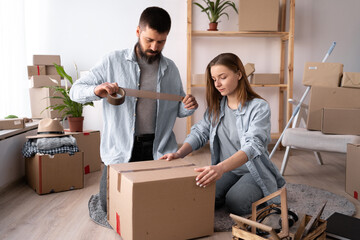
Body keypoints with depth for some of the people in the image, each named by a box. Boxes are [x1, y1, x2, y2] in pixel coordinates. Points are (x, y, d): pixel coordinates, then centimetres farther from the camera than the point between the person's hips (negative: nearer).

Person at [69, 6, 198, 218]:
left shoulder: (170, 68, 7)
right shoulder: (113, 61, -1)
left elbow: (177, 109, 15)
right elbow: (76, 91, -1)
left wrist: (188, 107, -9)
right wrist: (97, 90, -23)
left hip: (159, 149, 2)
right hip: (121, 148, -1)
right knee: (110, 203, -3)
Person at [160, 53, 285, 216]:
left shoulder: (259, 107, -15)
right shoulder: (216, 106, 5)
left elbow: (253, 145, -29)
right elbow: (199, 132, 0)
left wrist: (221, 167, -46)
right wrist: (179, 153, -21)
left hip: (254, 172, -3)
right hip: (226, 170, 4)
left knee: (235, 203, -29)